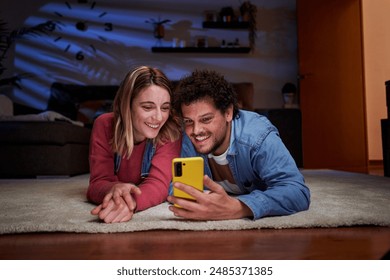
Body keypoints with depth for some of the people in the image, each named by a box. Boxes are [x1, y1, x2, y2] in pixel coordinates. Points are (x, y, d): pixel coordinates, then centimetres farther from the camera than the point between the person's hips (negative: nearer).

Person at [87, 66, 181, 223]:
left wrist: (130, 201, -57)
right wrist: (115, 190, -50)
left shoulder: (171, 131, -26)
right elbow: (99, 182, -25)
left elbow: (158, 183, -34)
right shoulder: (104, 125, -21)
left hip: (153, 212, -1)